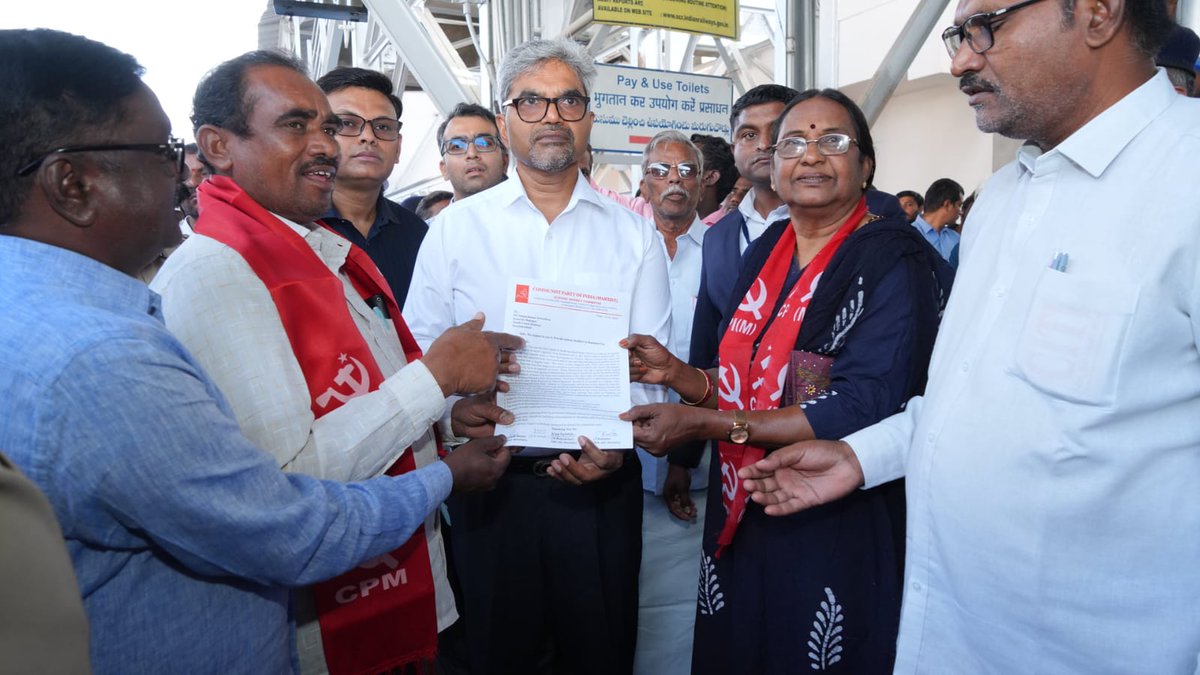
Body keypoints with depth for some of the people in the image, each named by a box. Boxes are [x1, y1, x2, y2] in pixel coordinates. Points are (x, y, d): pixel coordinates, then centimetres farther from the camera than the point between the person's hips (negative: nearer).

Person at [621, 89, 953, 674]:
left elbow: (862, 410, -22)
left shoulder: (894, 263, -13)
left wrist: (703, 422, -23)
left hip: (839, 532, -6)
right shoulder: (763, 253, 7)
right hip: (742, 520, 7)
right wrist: (678, 375, -8)